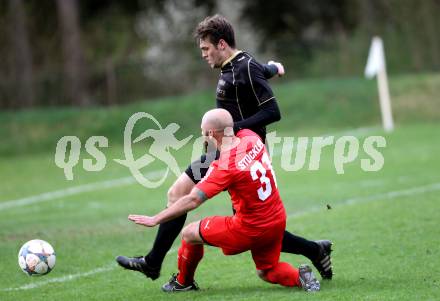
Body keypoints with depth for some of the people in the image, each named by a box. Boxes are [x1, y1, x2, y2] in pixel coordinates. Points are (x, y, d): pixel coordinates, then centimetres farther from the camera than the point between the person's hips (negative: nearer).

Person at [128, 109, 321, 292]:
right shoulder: (250, 137, -4)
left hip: (249, 230, -7)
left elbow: (192, 201, -27)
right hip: (277, 221, 7)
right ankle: (299, 276, -2)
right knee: (266, 272, 26)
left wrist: (155, 220, -24)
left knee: (189, 234, 10)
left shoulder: (224, 167, -23)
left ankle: (183, 282, 31)